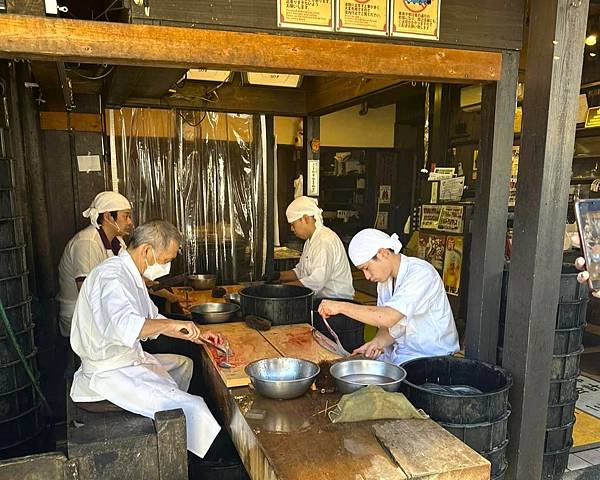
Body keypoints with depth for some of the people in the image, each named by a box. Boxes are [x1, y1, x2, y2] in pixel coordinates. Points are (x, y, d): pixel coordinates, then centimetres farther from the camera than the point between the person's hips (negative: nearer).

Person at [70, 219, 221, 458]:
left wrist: (193, 335, 12)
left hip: (128, 359, 11)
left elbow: (152, 320, 20)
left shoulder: (131, 274, 10)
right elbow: (124, 326, -42)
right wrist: (172, 324, -34)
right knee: (192, 408, -20)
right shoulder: (111, 277, -23)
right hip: (110, 373, -11)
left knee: (183, 364, 27)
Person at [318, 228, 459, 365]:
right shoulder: (385, 278, 4)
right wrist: (378, 342, -14)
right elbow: (388, 326, 8)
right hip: (399, 353, 7)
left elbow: (388, 318, -33)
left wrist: (341, 307, -27)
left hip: (431, 358, -7)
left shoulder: (421, 273, -22)